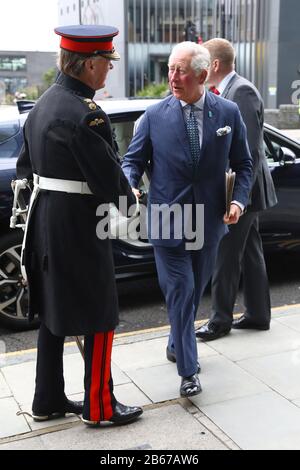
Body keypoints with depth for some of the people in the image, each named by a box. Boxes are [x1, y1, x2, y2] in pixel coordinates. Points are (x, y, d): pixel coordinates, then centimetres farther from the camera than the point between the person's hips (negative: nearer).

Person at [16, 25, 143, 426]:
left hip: (45, 224, 9)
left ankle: (48, 401, 29)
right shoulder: (85, 115, -20)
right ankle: (99, 406, 20)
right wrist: (129, 199, 1)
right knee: (99, 318, 6)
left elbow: (26, 168, 15)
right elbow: (108, 178, -19)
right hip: (79, 229, -9)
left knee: (52, 314, 17)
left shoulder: (42, 106, 9)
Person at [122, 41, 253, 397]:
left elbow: (243, 164, 7)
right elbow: (133, 160, 2)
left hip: (208, 221, 3)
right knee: (180, 292, -3)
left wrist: (239, 199, -7)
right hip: (168, 221, -2)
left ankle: (177, 345, 41)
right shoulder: (155, 116, -4)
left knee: (195, 289, 17)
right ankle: (188, 370, 10)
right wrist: (131, 186, -18)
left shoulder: (228, 112, 0)